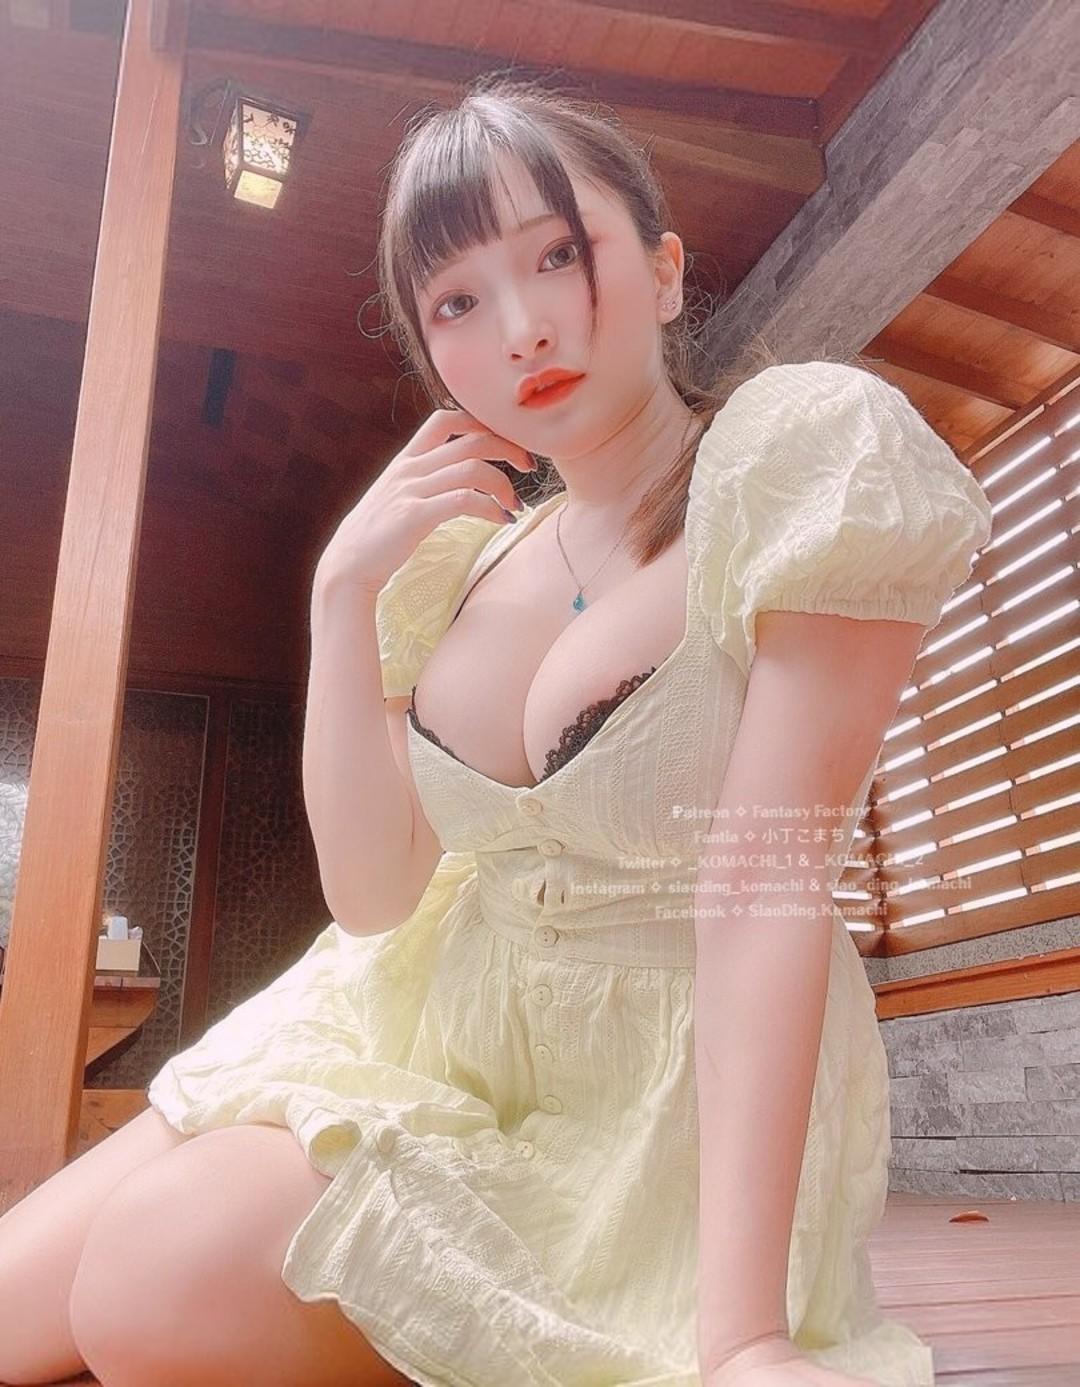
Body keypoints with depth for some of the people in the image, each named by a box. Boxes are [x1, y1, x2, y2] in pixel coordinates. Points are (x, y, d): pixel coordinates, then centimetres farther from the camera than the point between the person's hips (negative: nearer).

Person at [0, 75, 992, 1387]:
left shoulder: (804, 443, -13)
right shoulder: (465, 556, 2)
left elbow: (769, 870, -22)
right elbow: (372, 890, -3)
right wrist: (344, 587, -12)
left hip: (681, 1100, -4)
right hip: (431, 1030, 5)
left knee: (168, 1276, -20)